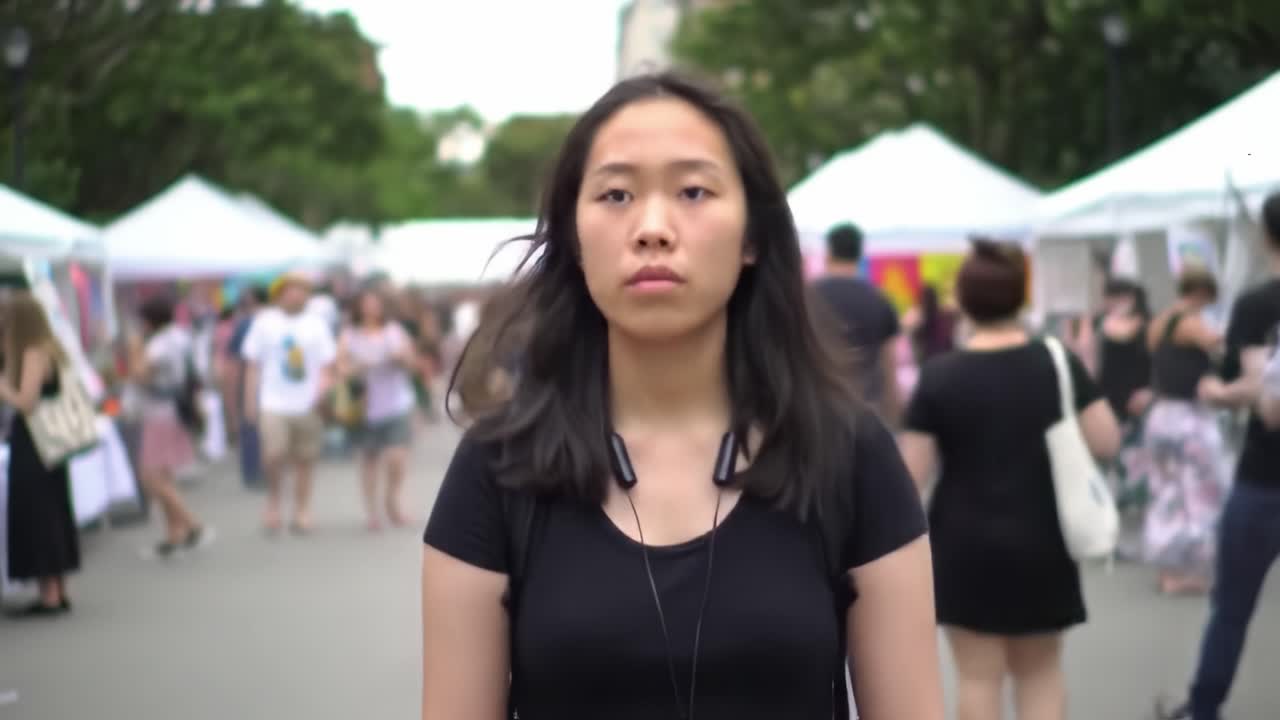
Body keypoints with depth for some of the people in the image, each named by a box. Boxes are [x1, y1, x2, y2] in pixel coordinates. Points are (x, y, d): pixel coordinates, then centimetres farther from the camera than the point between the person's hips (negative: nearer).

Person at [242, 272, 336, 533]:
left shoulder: (316, 323, 6)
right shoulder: (265, 322, 4)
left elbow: (327, 365, 6)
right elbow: (253, 365, 6)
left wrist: (322, 392, -11)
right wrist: (250, 401, 2)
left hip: (308, 405, 1)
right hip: (274, 404, -1)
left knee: (304, 461, 4)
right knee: (274, 455, -17)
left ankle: (302, 513, 16)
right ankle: (273, 498, 8)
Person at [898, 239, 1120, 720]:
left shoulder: (940, 375, -10)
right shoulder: (1060, 364, -4)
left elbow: (913, 474, -9)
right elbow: (1107, 443, -1)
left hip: (967, 545, -2)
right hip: (1043, 542, 3)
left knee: (978, 673, 7)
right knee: (1041, 668, 17)